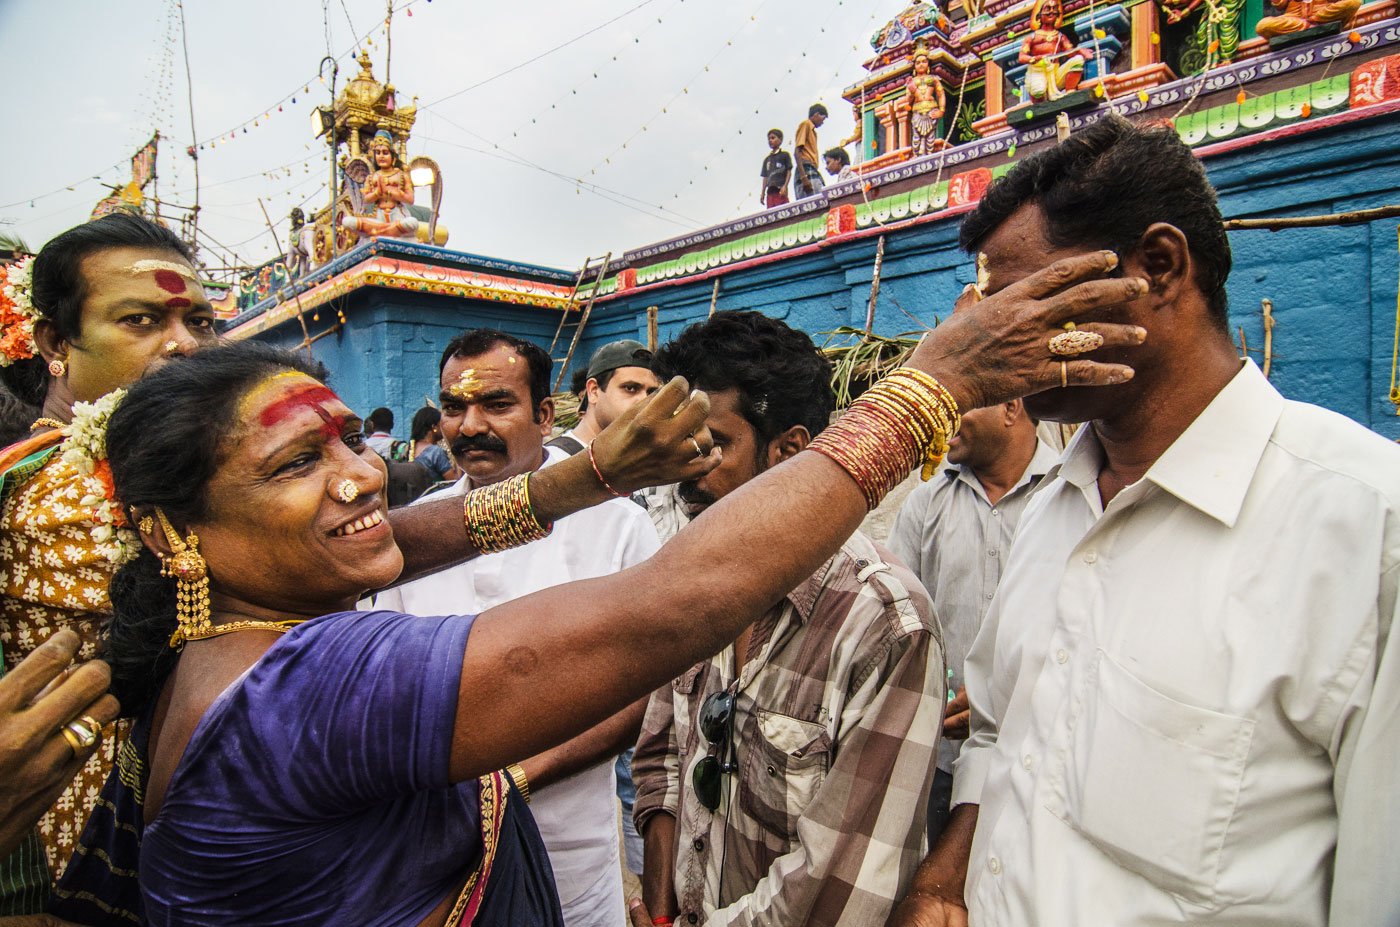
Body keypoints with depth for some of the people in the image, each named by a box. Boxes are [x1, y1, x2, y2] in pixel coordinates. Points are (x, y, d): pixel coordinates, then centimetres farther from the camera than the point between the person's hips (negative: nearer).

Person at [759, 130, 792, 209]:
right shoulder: (767, 159, 21)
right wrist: (762, 193, 12)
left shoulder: (784, 155, 8)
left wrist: (785, 186, -10)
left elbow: (789, 172, 2)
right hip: (770, 190, 5)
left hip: (780, 189, -5)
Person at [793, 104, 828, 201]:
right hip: (806, 170, -9)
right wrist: (803, 177, -19)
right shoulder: (805, 124, 4)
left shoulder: (812, 129, 29)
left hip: (813, 172, 9)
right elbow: (797, 152, -8)